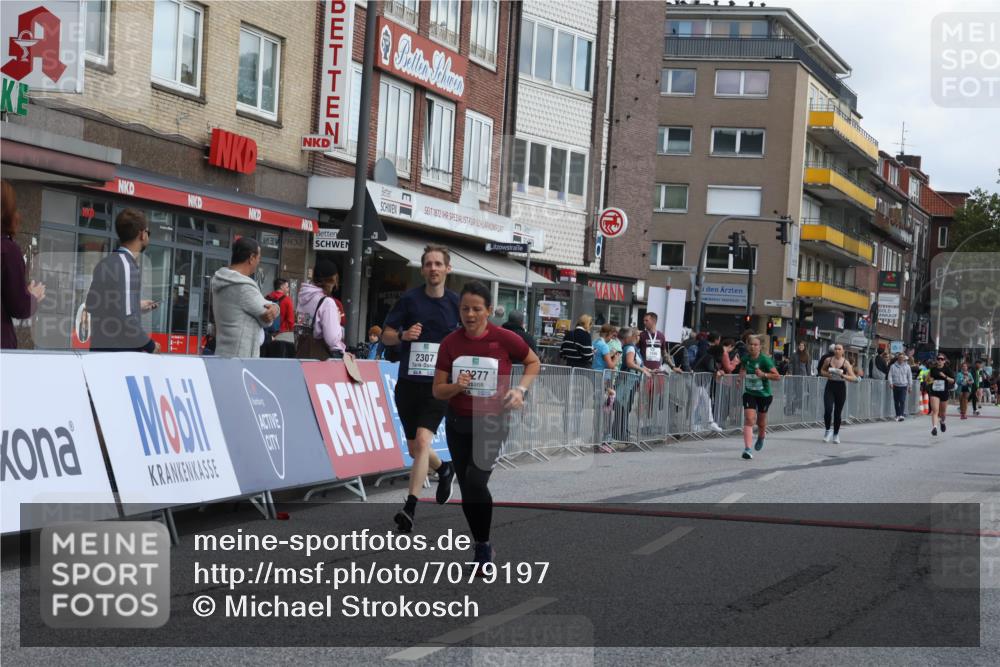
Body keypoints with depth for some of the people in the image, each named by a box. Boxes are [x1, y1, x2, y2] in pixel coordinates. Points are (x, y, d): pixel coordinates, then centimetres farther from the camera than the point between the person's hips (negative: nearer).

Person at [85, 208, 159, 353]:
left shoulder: (104, 264, 14)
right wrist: (150, 345, -6)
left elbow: (91, 306, 24)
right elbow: (126, 320, -21)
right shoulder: (126, 266, -13)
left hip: (99, 349, 9)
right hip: (122, 352, -9)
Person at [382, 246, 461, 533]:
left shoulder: (456, 303, 2)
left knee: (422, 441, -20)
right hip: (408, 383, 2)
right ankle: (444, 470, 45)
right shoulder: (409, 299, 1)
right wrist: (403, 335, -16)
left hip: (438, 385, -2)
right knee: (414, 449, 13)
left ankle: (410, 507, -19)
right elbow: (386, 335, 4)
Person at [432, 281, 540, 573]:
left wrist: (521, 389, -9)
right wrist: (456, 387, -22)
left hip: (492, 423, -3)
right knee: (466, 488, 9)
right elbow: (438, 390, -1)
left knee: (476, 482, -20)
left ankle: (484, 547, 0)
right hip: (458, 423, 3)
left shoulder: (505, 339, -12)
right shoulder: (449, 343, -5)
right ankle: (482, 549, 27)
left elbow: (534, 362, 6)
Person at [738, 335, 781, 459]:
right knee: (749, 419, -16)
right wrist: (742, 373, 1)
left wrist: (764, 374, -33)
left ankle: (761, 438, 51)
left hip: (764, 394, -2)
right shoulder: (745, 358, -3)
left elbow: (777, 376, -19)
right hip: (749, 393, 2)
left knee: (761, 421, 16)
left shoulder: (765, 360, -17)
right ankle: (747, 449, -23)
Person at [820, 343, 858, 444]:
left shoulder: (846, 363, -6)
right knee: (828, 410, -15)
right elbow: (822, 371, 16)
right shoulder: (828, 360, 1)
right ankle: (828, 430, 8)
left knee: (837, 413, 6)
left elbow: (854, 378, -8)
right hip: (830, 387, 1)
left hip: (841, 388, -1)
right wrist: (827, 374, -6)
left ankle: (836, 434, 23)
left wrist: (844, 376, -26)